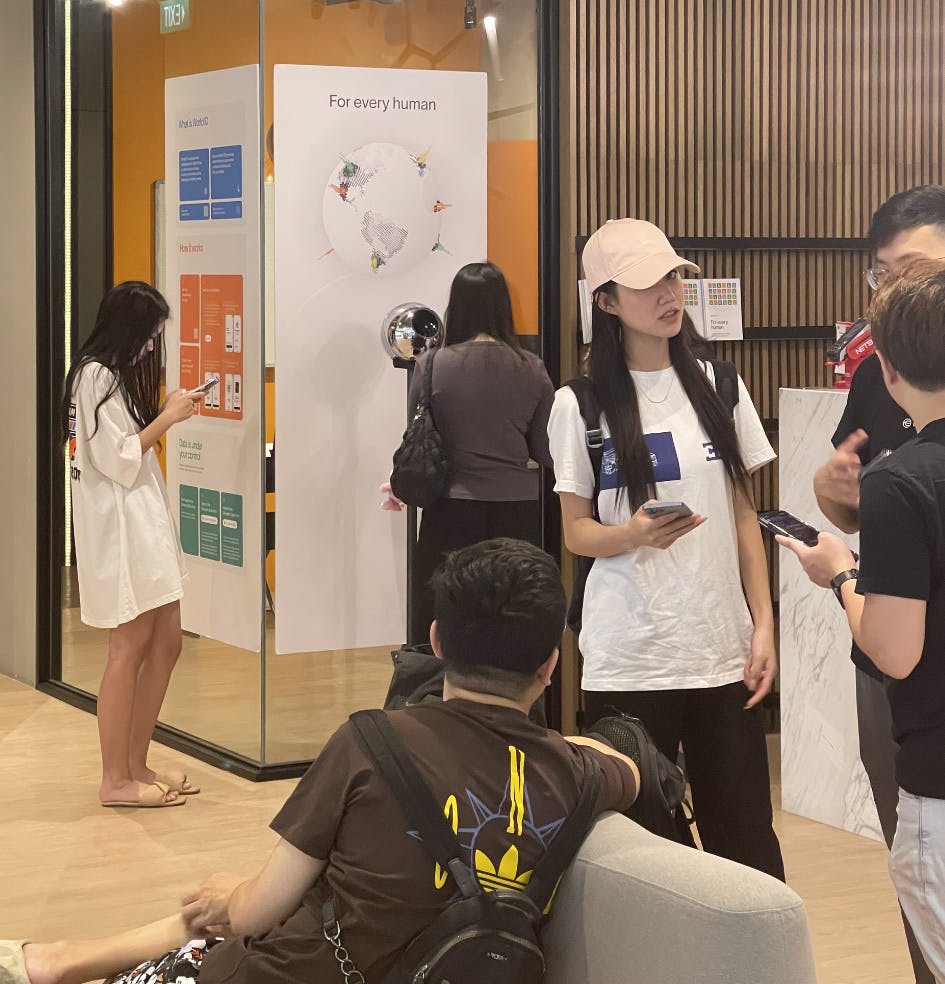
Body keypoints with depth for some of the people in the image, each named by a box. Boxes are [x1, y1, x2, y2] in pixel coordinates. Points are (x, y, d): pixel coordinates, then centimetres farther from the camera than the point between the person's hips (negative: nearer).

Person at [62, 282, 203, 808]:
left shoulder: (117, 374, 18)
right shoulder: (96, 376, -13)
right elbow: (117, 460, -17)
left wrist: (167, 416, 10)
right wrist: (167, 418, -12)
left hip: (145, 524, 10)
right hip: (118, 527, -10)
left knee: (166, 643, 9)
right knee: (131, 647, -7)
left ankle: (136, 765, 17)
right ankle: (116, 780, -1)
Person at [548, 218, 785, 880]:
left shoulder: (718, 388, 7)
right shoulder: (580, 405, -1)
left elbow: (745, 516, 11)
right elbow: (576, 531, 2)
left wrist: (764, 627, 3)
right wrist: (632, 535, -19)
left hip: (723, 652, 2)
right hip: (629, 662, -2)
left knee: (746, 838, 0)